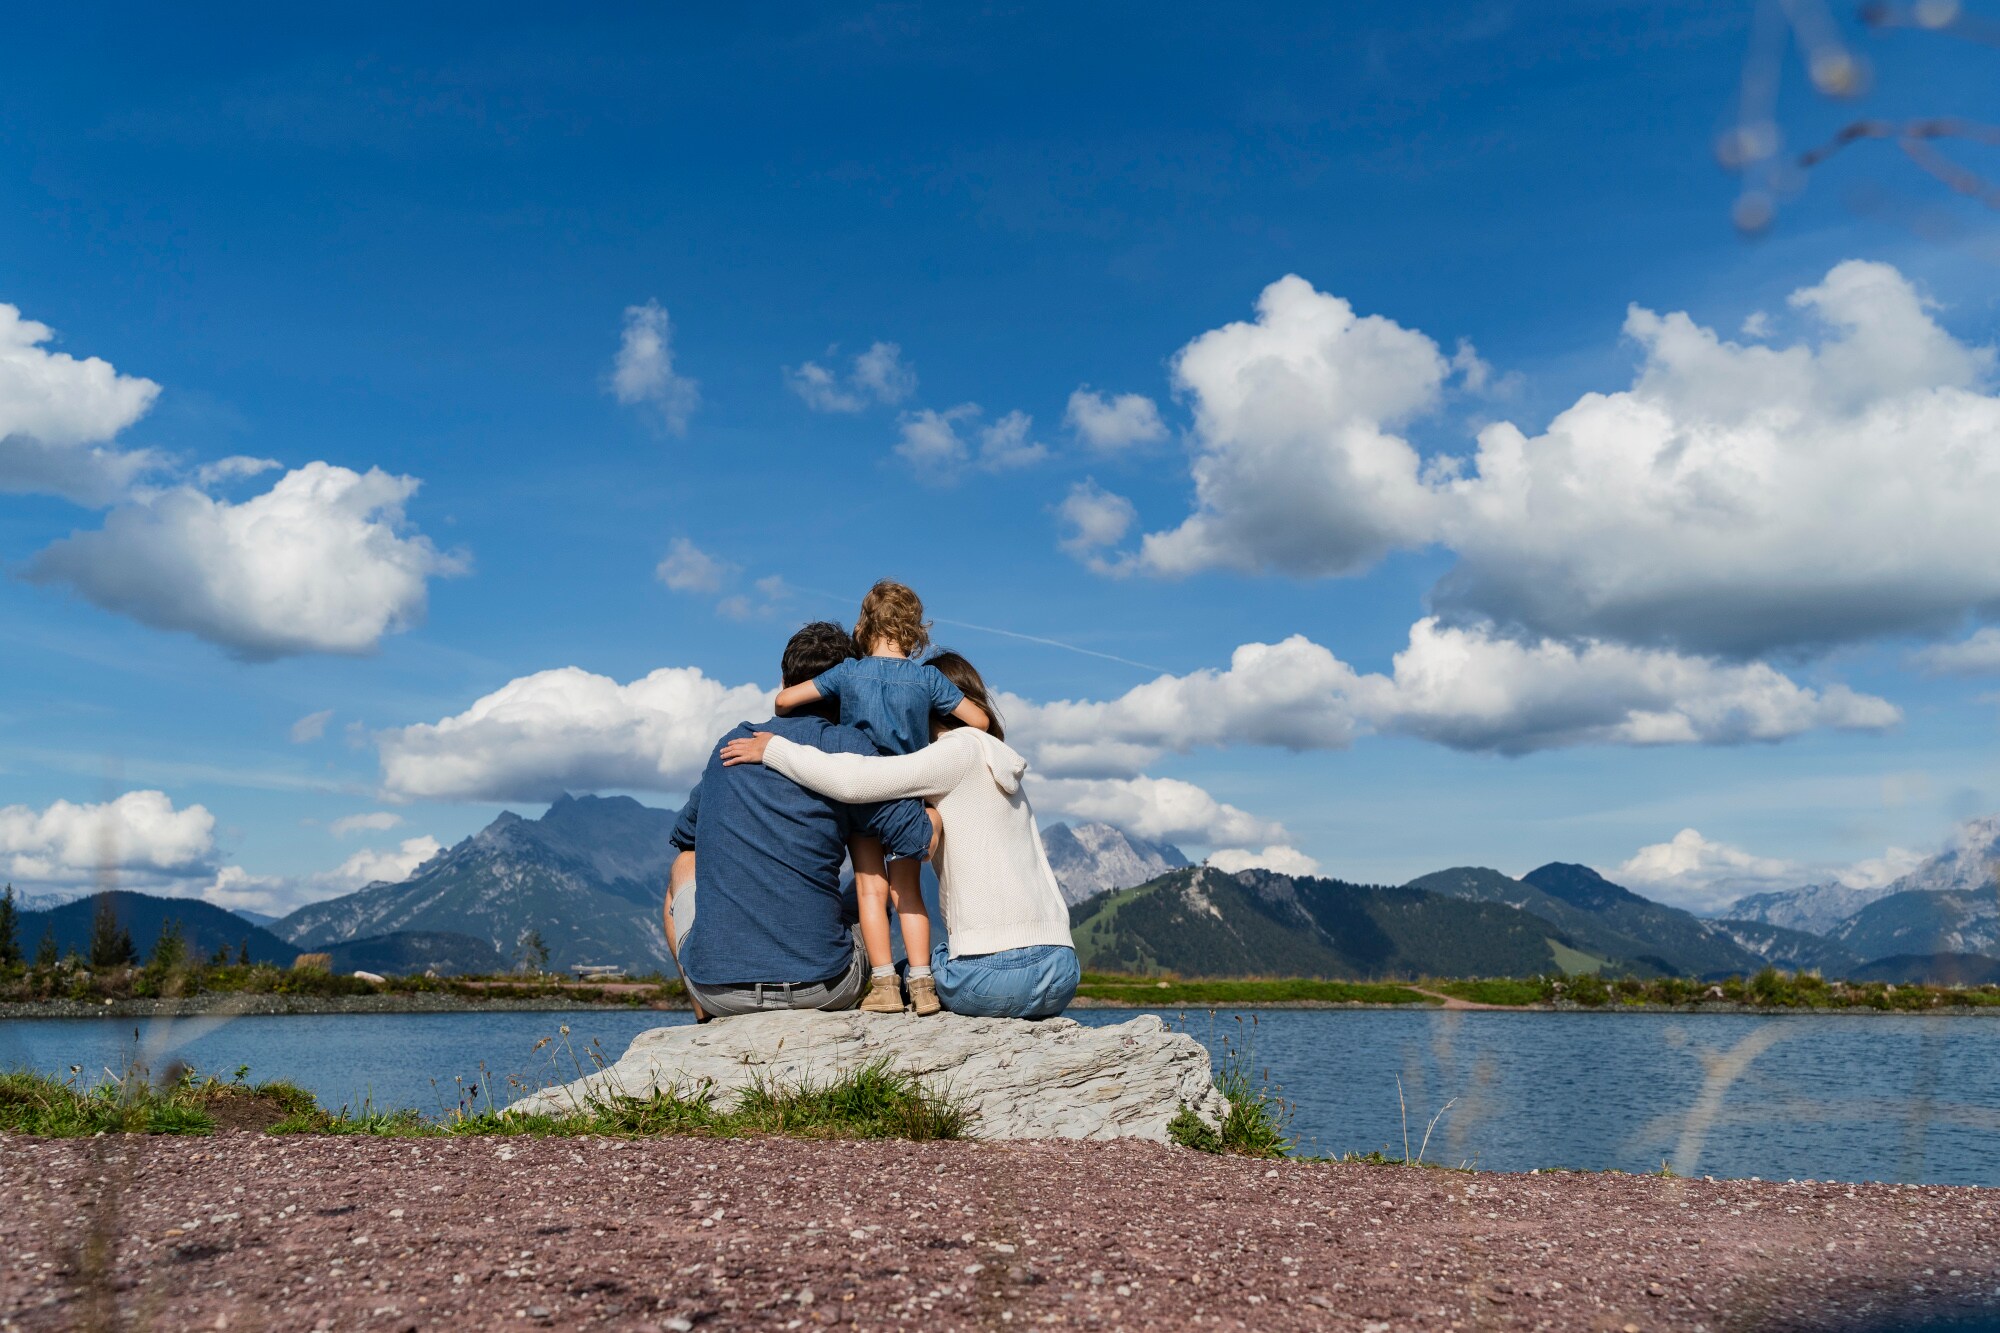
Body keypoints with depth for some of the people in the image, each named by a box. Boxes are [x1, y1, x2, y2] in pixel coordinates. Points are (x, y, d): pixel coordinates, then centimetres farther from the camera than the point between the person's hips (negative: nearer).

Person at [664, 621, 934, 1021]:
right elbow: (919, 841, -10)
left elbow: (684, 834, 26)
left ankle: (708, 1020, 28)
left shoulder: (730, 743, 10)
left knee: (684, 868, 30)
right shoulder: (843, 744, -4)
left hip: (716, 986, 2)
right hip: (822, 986, -2)